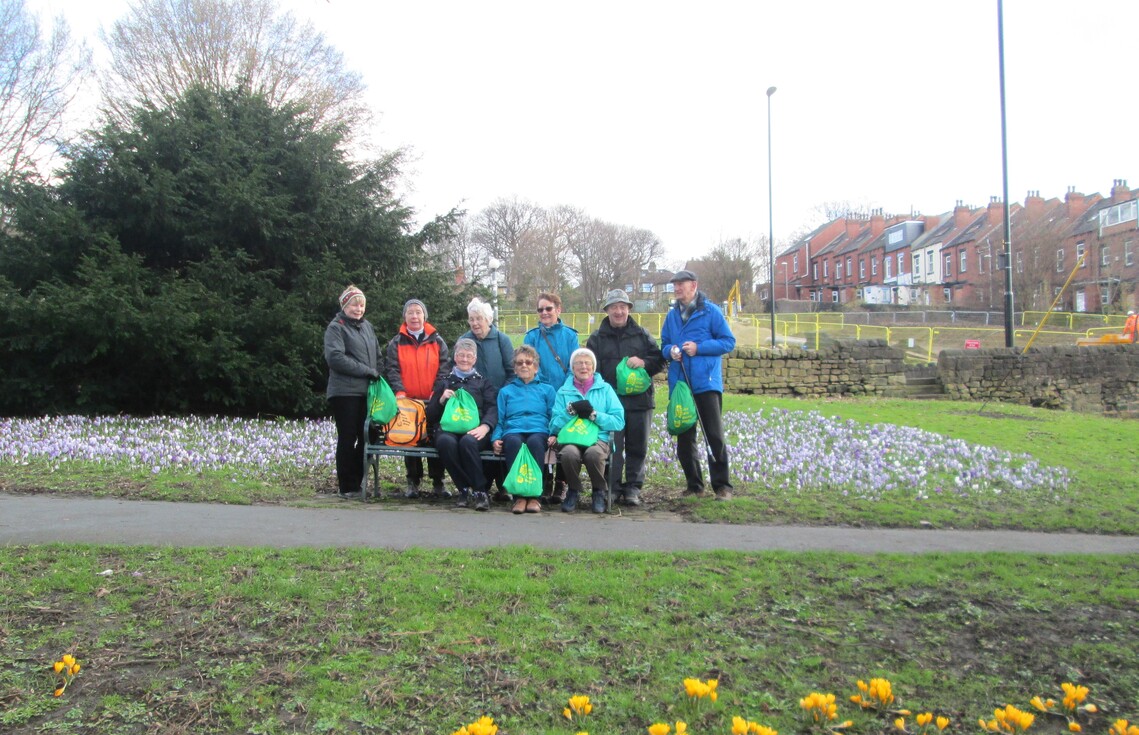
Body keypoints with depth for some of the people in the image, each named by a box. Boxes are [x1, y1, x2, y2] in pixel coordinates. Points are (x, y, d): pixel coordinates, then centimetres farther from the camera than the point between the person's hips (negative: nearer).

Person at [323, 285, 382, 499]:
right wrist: (367, 370, -13)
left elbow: (378, 356, 23)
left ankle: (357, 483, 16)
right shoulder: (336, 327, -3)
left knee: (366, 438, 6)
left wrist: (378, 374, 4)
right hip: (345, 392, -6)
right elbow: (335, 358, -16)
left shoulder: (367, 326, 18)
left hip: (367, 392, 6)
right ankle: (347, 487, 6)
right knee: (348, 439, -2)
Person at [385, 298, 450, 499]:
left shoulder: (437, 341, 9)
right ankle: (413, 482, 12)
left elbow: (444, 368, 2)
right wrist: (399, 391, -15)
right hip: (408, 401, 0)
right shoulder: (397, 343, 8)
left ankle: (437, 482, 9)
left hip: (433, 402, 0)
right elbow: (392, 370, 0)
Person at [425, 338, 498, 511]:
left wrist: (484, 427, -15)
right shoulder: (443, 382, 28)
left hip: (474, 431, -1)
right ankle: (464, 490, -23)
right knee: (445, 442, -36)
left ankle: (480, 491, -28)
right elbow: (430, 415, 20)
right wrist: (441, 399, 0)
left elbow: (493, 408, 7)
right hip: (448, 428, 1)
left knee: (467, 442, -38)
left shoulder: (484, 383, 25)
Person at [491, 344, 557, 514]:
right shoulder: (506, 391, 29)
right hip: (513, 431, 1)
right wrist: (496, 438, -1)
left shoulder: (547, 390, 26)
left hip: (539, 432, 0)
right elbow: (499, 419, 20)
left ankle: (534, 495, -36)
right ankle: (519, 495, -36)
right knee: (513, 442, -38)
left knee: (534, 441, -39)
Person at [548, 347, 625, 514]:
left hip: (598, 438, -1)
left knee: (593, 454, -36)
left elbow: (619, 422, 3)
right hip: (570, 438, 1)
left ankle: (599, 492, -7)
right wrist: (571, 411, -10)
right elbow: (554, 425, 7)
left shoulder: (605, 389, 15)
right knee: (569, 454, -35)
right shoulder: (563, 391, 18)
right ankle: (573, 491, -7)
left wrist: (594, 414, -9)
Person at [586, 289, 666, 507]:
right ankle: (613, 489, 6)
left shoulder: (641, 335, 11)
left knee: (637, 448, 5)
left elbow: (659, 360, 10)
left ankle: (633, 488, 14)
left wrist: (643, 362, -12)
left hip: (639, 401, 2)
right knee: (613, 448, -3)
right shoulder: (597, 339, 7)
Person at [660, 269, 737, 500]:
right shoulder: (672, 315, 13)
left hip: (706, 383, -5)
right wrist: (670, 351, -5)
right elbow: (664, 345, 19)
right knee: (684, 437, 9)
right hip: (679, 384, 5)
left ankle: (722, 485, 4)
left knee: (714, 435, -5)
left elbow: (729, 341, -4)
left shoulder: (711, 311, -2)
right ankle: (694, 485, 20)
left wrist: (699, 348, -14)